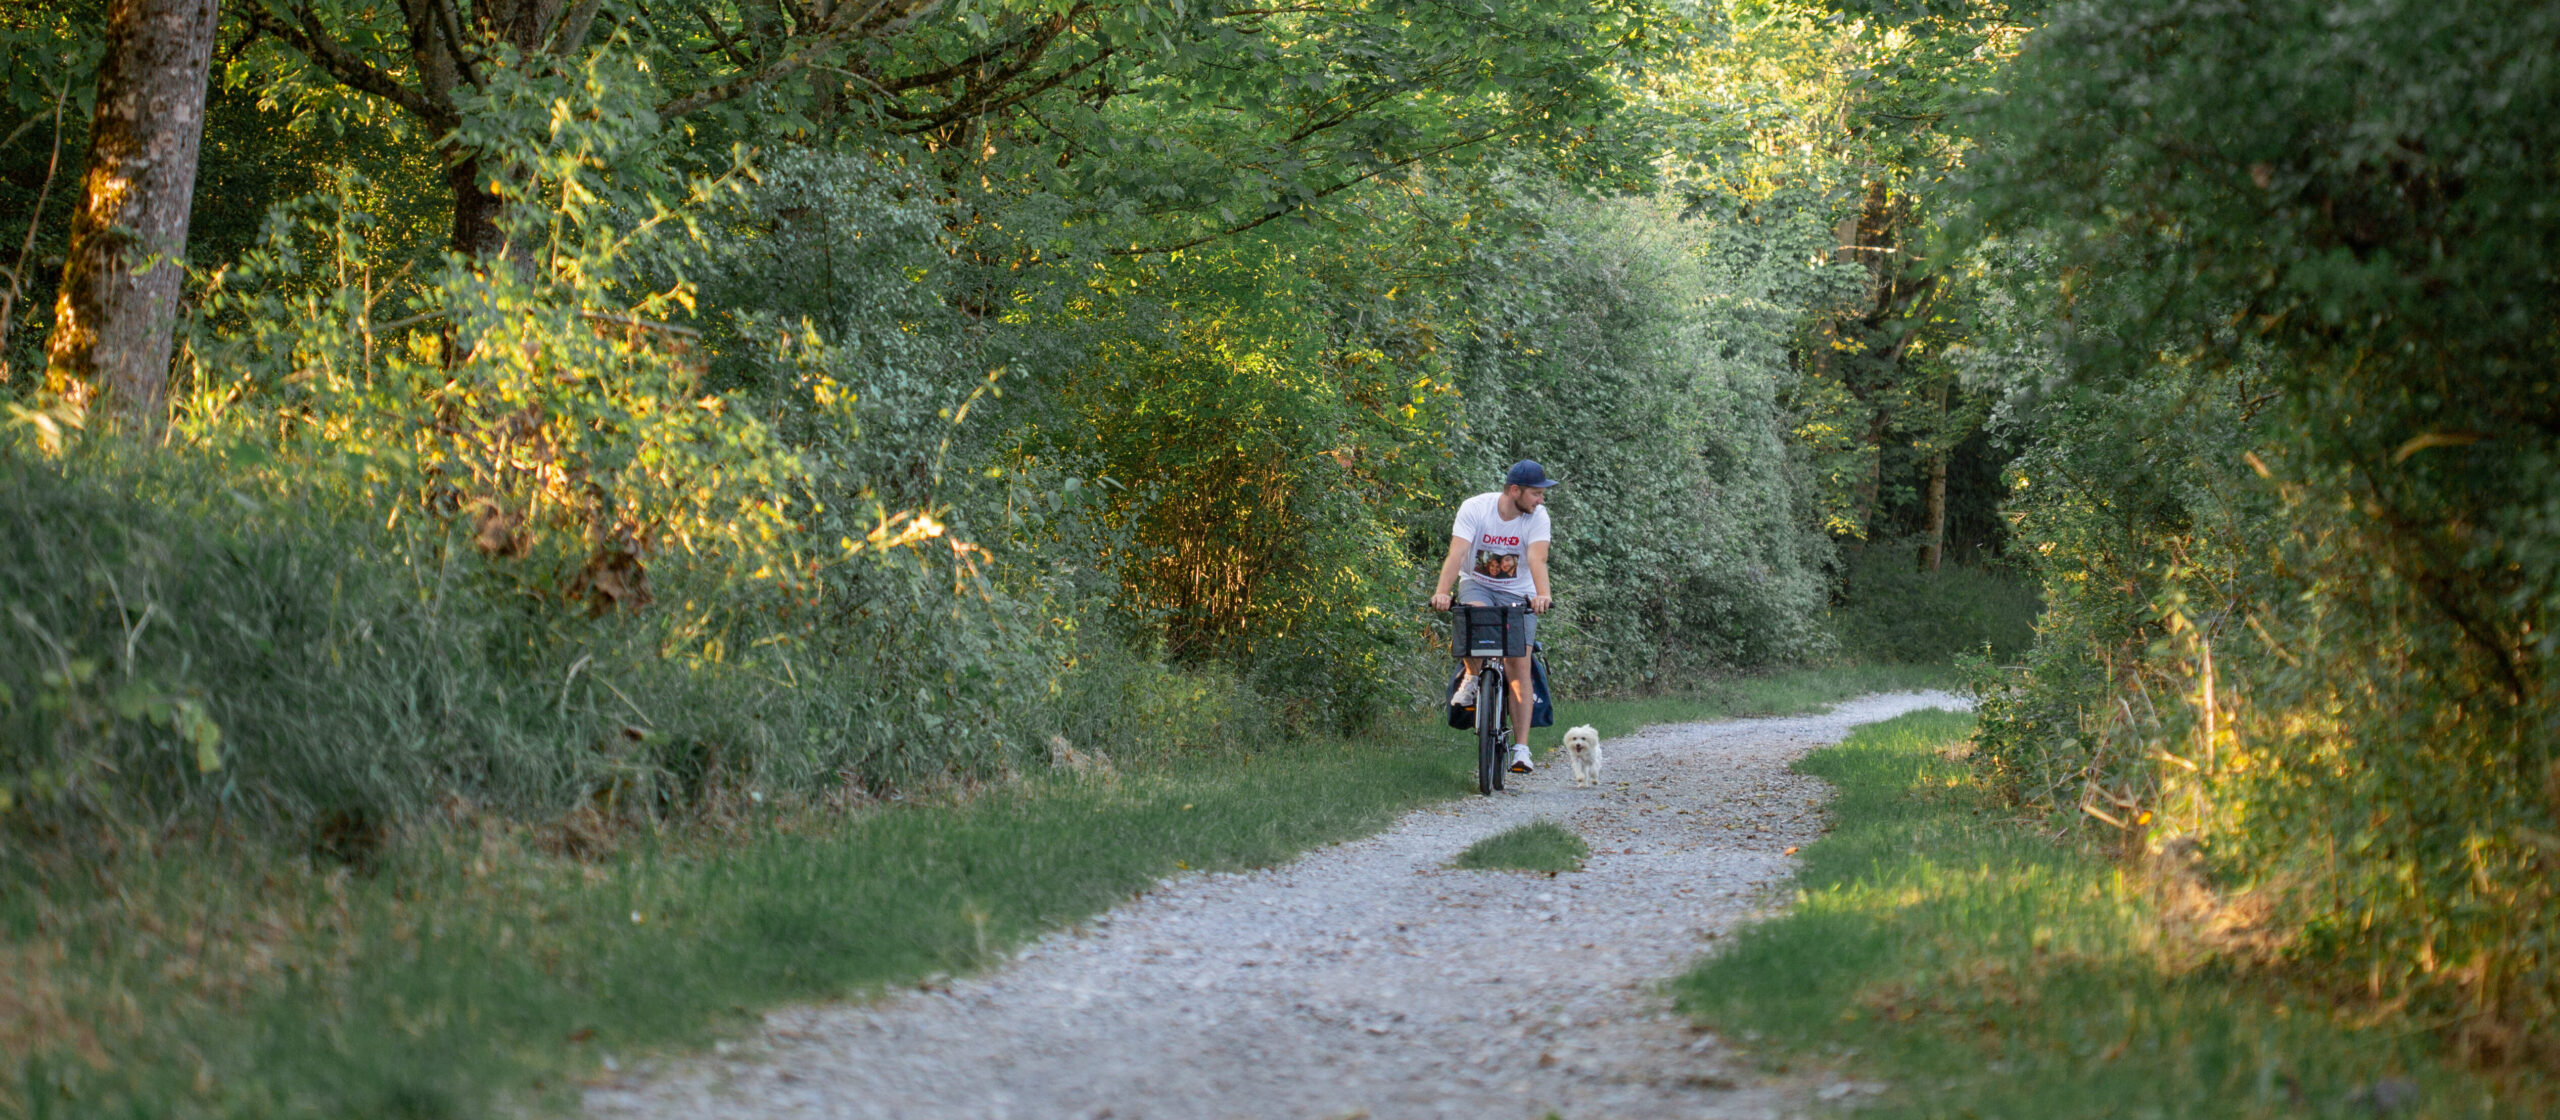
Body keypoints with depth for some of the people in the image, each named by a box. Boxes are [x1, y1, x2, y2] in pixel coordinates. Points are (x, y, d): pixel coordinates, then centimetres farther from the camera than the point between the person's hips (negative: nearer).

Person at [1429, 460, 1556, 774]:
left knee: (1518, 665, -13)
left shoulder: (1537, 516, -14)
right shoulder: (1474, 508, -18)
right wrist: (1441, 592, -44)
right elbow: (1457, 553, -28)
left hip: (1518, 593, 1)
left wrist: (1542, 595, -47)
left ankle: (1521, 748, -14)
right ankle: (1471, 677, -8)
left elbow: (1537, 559, -28)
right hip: (1477, 584, -1)